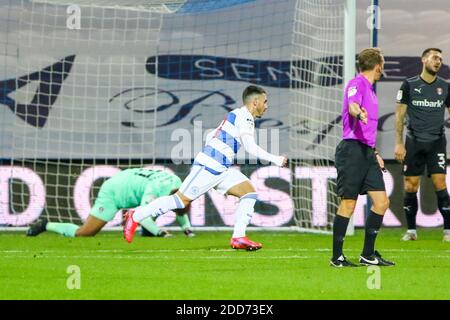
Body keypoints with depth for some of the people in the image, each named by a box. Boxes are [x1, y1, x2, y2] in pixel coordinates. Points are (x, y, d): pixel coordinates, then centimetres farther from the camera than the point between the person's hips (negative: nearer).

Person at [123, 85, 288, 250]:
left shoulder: (236, 116, 21)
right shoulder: (244, 116, -9)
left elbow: (210, 136, 26)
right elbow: (250, 147, -20)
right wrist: (274, 159, -16)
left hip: (221, 169, 10)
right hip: (208, 167, -10)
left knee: (249, 193, 0)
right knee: (181, 200, -7)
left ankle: (238, 238, -5)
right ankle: (136, 216, 3)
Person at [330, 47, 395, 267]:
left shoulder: (370, 89, 23)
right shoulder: (357, 84, -6)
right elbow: (351, 106, -28)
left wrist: (375, 153, 29)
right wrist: (358, 112, -50)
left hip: (366, 152, 9)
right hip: (352, 149, -9)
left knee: (381, 201, 3)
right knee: (348, 204, -7)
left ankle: (368, 255, 10)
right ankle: (337, 257, -1)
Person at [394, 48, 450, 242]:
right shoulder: (409, 85, 2)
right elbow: (399, 115, 4)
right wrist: (399, 143, -3)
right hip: (414, 142, 0)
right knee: (410, 187, 0)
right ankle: (411, 230, 11)